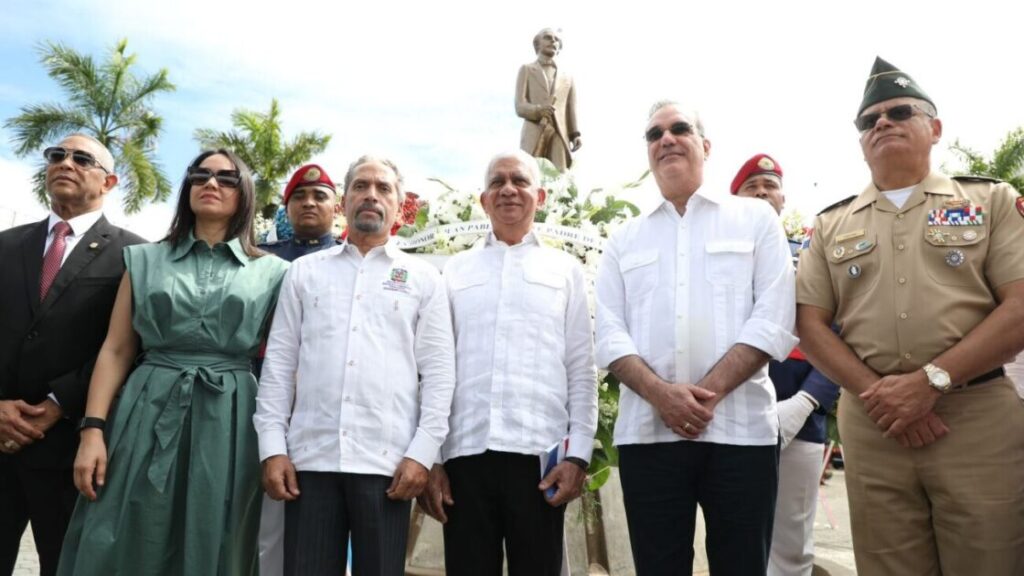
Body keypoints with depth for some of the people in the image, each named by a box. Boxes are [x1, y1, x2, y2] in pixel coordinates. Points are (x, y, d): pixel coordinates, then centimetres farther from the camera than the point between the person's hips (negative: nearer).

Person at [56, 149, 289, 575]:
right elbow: (115, 350, 6)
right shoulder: (145, 260, 10)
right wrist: (92, 430, -4)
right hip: (148, 417, 1)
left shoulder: (271, 272, 6)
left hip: (228, 422, -1)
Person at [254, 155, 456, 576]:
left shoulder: (423, 278, 7)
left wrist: (423, 453, -7)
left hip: (388, 462, -1)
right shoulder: (305, 271, 12)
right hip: (310, 458, 1)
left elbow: (439, 373, 2)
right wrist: (272, 446, 0)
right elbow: (279, 362, 8)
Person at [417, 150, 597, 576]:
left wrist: (578, 454, -2)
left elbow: (581, 370, 6)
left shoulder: (565, 270, 11)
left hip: (539, 454, -1)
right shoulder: (455, 271, 13)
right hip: (465, 453, 1)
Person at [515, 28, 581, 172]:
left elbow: (571, 111, 16)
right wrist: (538, 109, -19)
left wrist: (575, 135, -1)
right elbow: (520, 107, 2)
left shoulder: (567, 77, 23)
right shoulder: (526, 70, 14)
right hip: (534, 134, -2)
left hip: (559, 136, 3)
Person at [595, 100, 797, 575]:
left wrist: (709, 392, -12)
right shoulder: (625, 240, 14)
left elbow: (774, 321, -2)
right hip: (647, 431, 2)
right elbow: (610, 334, 5)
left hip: (740, 428, -1)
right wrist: (661, 394, -12)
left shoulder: (756, 219, 9)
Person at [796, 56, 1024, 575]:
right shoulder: (830, 225, 12)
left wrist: (930, 381, -14)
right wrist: (876, 393, -8)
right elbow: (811, 324, 6)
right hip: (871, 424, 2)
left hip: (981, 418, -1)